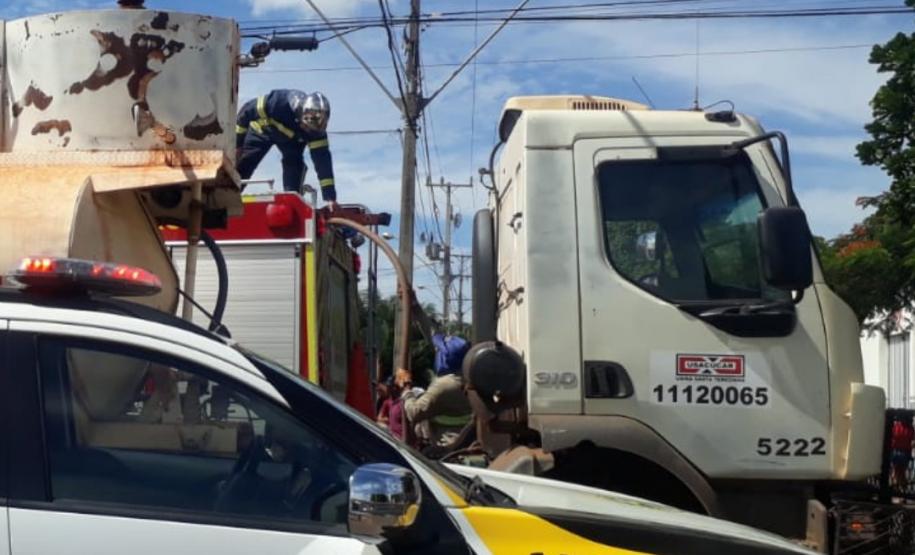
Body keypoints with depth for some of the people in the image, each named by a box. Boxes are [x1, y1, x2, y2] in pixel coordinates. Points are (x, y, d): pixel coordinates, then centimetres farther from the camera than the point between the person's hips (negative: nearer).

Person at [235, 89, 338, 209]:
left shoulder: (316, 127, -35)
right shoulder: (279, 102, -44)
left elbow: (323, 160, -33)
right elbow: (246, 112, -27)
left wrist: (330, 196, -37)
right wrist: (236, 144, -20)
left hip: (291, 138, 2)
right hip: (261, 129, -2)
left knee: (294, 166, -19)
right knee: (239, 170, -7)